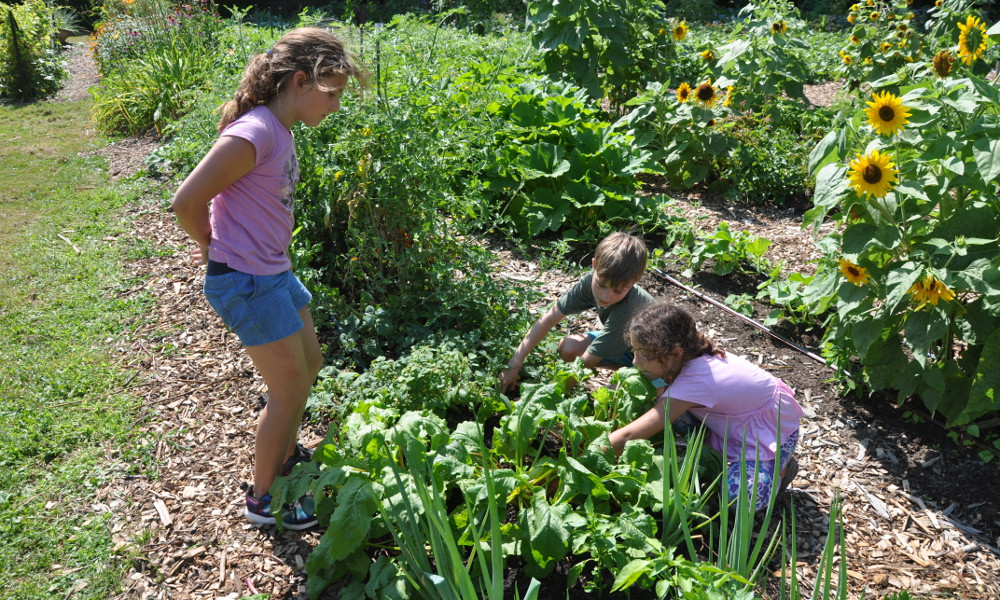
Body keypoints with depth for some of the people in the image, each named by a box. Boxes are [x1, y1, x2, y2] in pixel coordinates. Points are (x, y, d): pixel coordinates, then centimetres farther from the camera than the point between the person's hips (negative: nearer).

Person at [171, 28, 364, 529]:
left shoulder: (280, 131, 5)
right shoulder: (254, 133, -24)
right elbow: (187, 202, -22)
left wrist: (222, 248, 9)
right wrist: (216, 248, -5)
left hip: (274, 272, 9)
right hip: (246, 281, -9)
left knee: (309, 364, 20)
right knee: (290, 387, 1)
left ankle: (284, 456, 43)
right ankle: (264, 498, 22)